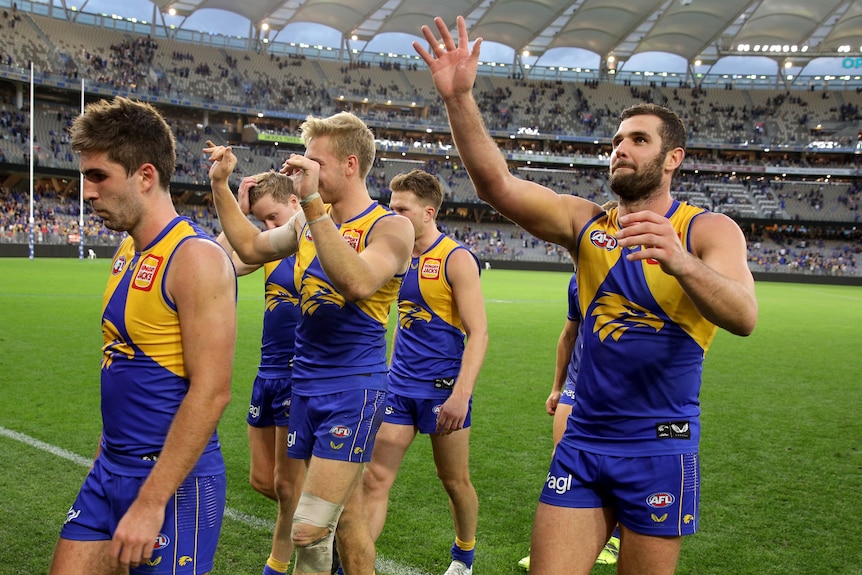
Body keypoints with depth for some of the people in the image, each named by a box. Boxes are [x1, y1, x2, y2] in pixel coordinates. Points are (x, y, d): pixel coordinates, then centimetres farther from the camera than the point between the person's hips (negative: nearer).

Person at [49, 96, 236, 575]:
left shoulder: (195, 258, -18)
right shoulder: (128, 253, 9)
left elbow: (211, 392, -22)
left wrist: (150, 503, -22)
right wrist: (108, 462, 16)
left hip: (173, 480, -8)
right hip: (110, 469, 8)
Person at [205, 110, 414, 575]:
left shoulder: (390, 227, -13)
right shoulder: (309, 222, 9)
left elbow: (357, 283, -32)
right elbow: (251, 247, 23)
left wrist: (312, 203, -33)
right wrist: (221, 186, 13)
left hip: (353, 390, -7)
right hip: (306, 385, 7)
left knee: (309, 529, -8)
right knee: (346, 511, 16)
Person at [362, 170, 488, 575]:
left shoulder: (456, 258, -11)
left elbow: (478, 333, -15)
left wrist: (461, 394, -23)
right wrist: (389, 372, 16)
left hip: (443, 388, -5)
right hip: (400, 387, 6)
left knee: (454, 481, 12)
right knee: (375, 478, -2)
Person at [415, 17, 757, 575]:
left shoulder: (709, 229, -4)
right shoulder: (585, 222, 4)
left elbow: (744, 317, -22)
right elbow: (498, 184, -10)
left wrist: (680, 262, -41)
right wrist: (459, 99, -22)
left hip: (660, 449, -2)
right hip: (583, 441, 3)